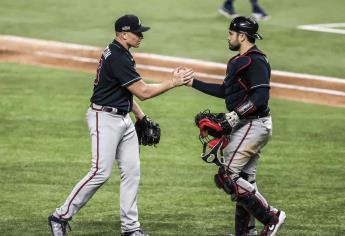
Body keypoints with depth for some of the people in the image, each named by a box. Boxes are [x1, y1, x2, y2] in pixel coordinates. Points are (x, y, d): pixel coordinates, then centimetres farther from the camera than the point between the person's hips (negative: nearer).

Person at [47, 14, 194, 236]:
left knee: (132, 172, 6)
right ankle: (61, 216, -3)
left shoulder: (121, 54, 12)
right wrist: (174, 82, -15)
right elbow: (143, 91, -21)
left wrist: (142, 117, 19)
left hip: (123, 119, 10)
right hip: (105, 119, -10)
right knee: (101, 172, -12)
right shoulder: (117, 58, -21)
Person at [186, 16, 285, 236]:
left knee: (227, 176, -15)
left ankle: (270, 216, -11)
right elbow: (225, 91, 25)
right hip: (246, 126, 11)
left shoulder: (255, 61, -16)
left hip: (253, 125, -11)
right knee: (245, 180, 13)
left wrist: (236, 114, -31)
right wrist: (193, 82, 23)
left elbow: (261, 97, -25)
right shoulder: (239, 61, 17)